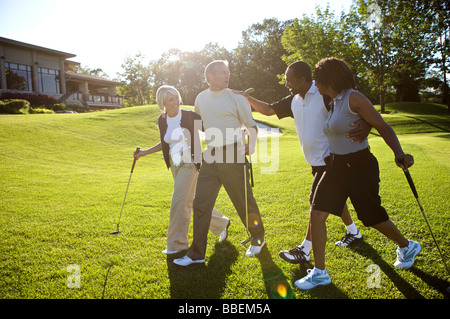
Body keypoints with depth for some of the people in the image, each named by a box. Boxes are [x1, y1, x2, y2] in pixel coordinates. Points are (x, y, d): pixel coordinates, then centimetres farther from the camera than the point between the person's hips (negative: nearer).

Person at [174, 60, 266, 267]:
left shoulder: (236, 98, -2)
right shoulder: (201, 98, 11)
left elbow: (251, 125, 0)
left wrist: (250, 147, -16)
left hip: (232, 156, -4)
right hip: (210, 157, 5)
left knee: (244, 201, 6)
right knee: (200, 204, 3)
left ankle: (258, 239, 32)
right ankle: (196, 253, 15)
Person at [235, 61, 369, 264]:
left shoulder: (325, 95, -18)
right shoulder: (294, 101, 5)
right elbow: (268, 110, 13)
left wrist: (366, 125, -41)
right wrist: (248, 99, 1)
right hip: (316, 161, 8)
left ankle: (305, 250, 4)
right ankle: (353, 232, 40)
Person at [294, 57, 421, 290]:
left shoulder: (353, 98, -15)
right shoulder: (333, 103, 9)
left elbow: (383, 127, -17)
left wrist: (399, 153, -33)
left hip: (359, 166, -8)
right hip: (336, 166, 8)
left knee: (374, 218, 9)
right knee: (316, 214, -2)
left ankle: (407, 247, 42)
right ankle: (319, 272, 10)